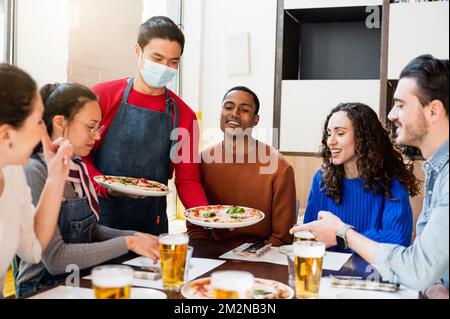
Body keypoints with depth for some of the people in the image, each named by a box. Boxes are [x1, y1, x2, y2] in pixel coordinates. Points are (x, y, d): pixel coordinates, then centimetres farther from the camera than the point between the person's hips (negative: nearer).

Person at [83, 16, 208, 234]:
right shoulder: (102, 96, -3)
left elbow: (187, 179, 1)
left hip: (152, 224, 2)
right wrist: (107, 188, -21)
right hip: (99, 219, -1)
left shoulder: (184, 115, 2)